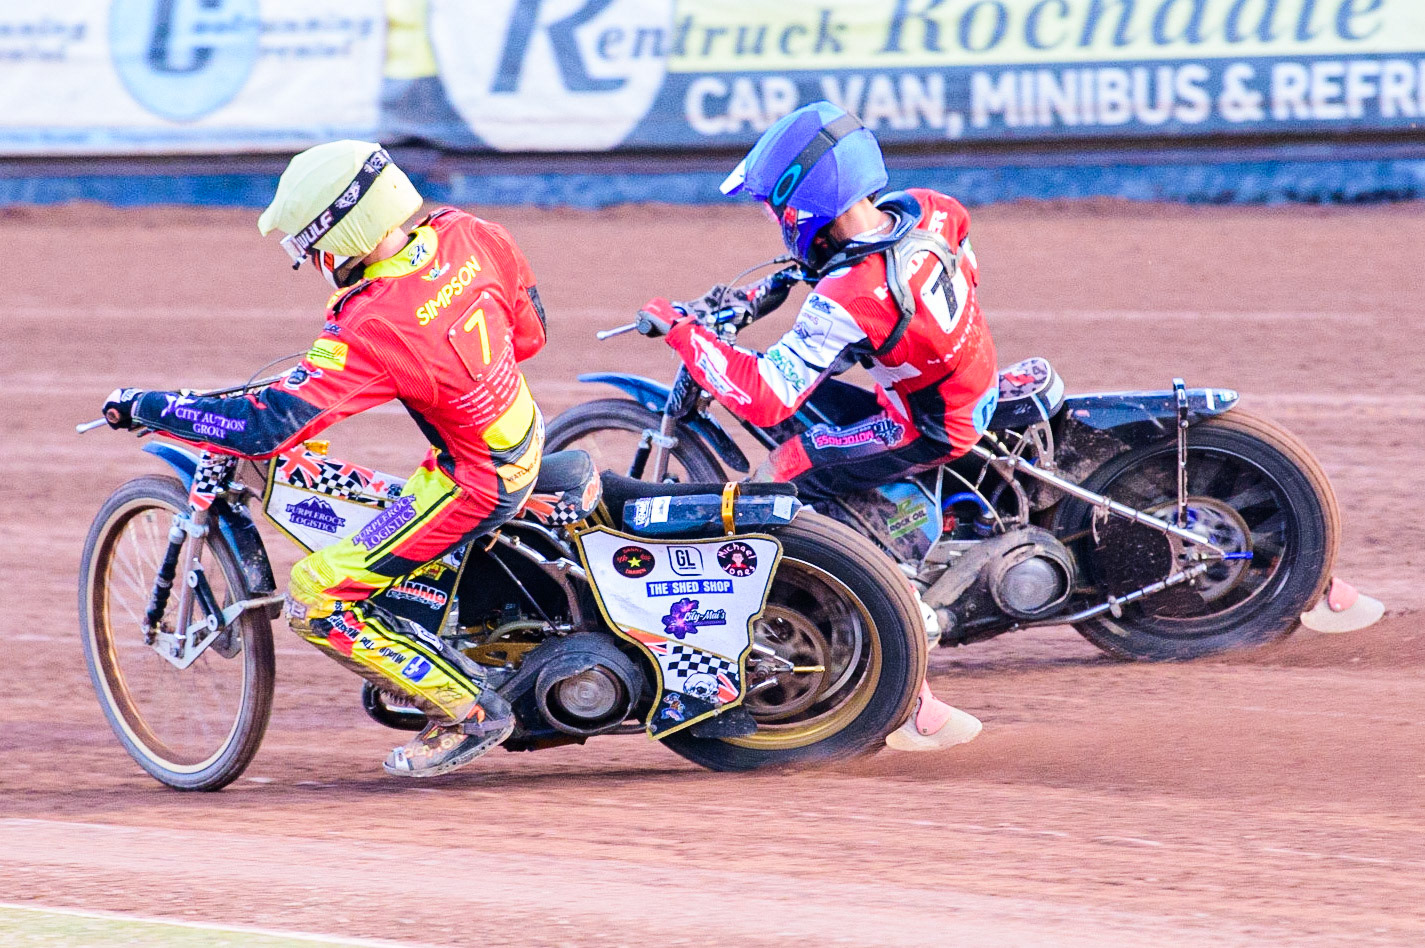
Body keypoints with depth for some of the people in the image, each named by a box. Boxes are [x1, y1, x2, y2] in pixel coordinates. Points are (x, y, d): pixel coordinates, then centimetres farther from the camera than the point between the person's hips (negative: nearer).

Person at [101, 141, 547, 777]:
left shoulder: (371, 330, -29)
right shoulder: (467, 235, -9)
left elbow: (266, 426, -30)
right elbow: (529, 329, 8)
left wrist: (144, 407, -19)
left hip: (475, 482, -9)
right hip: (528, 435, 9)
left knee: (318, 601, -7)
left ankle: (466, 712, -1)